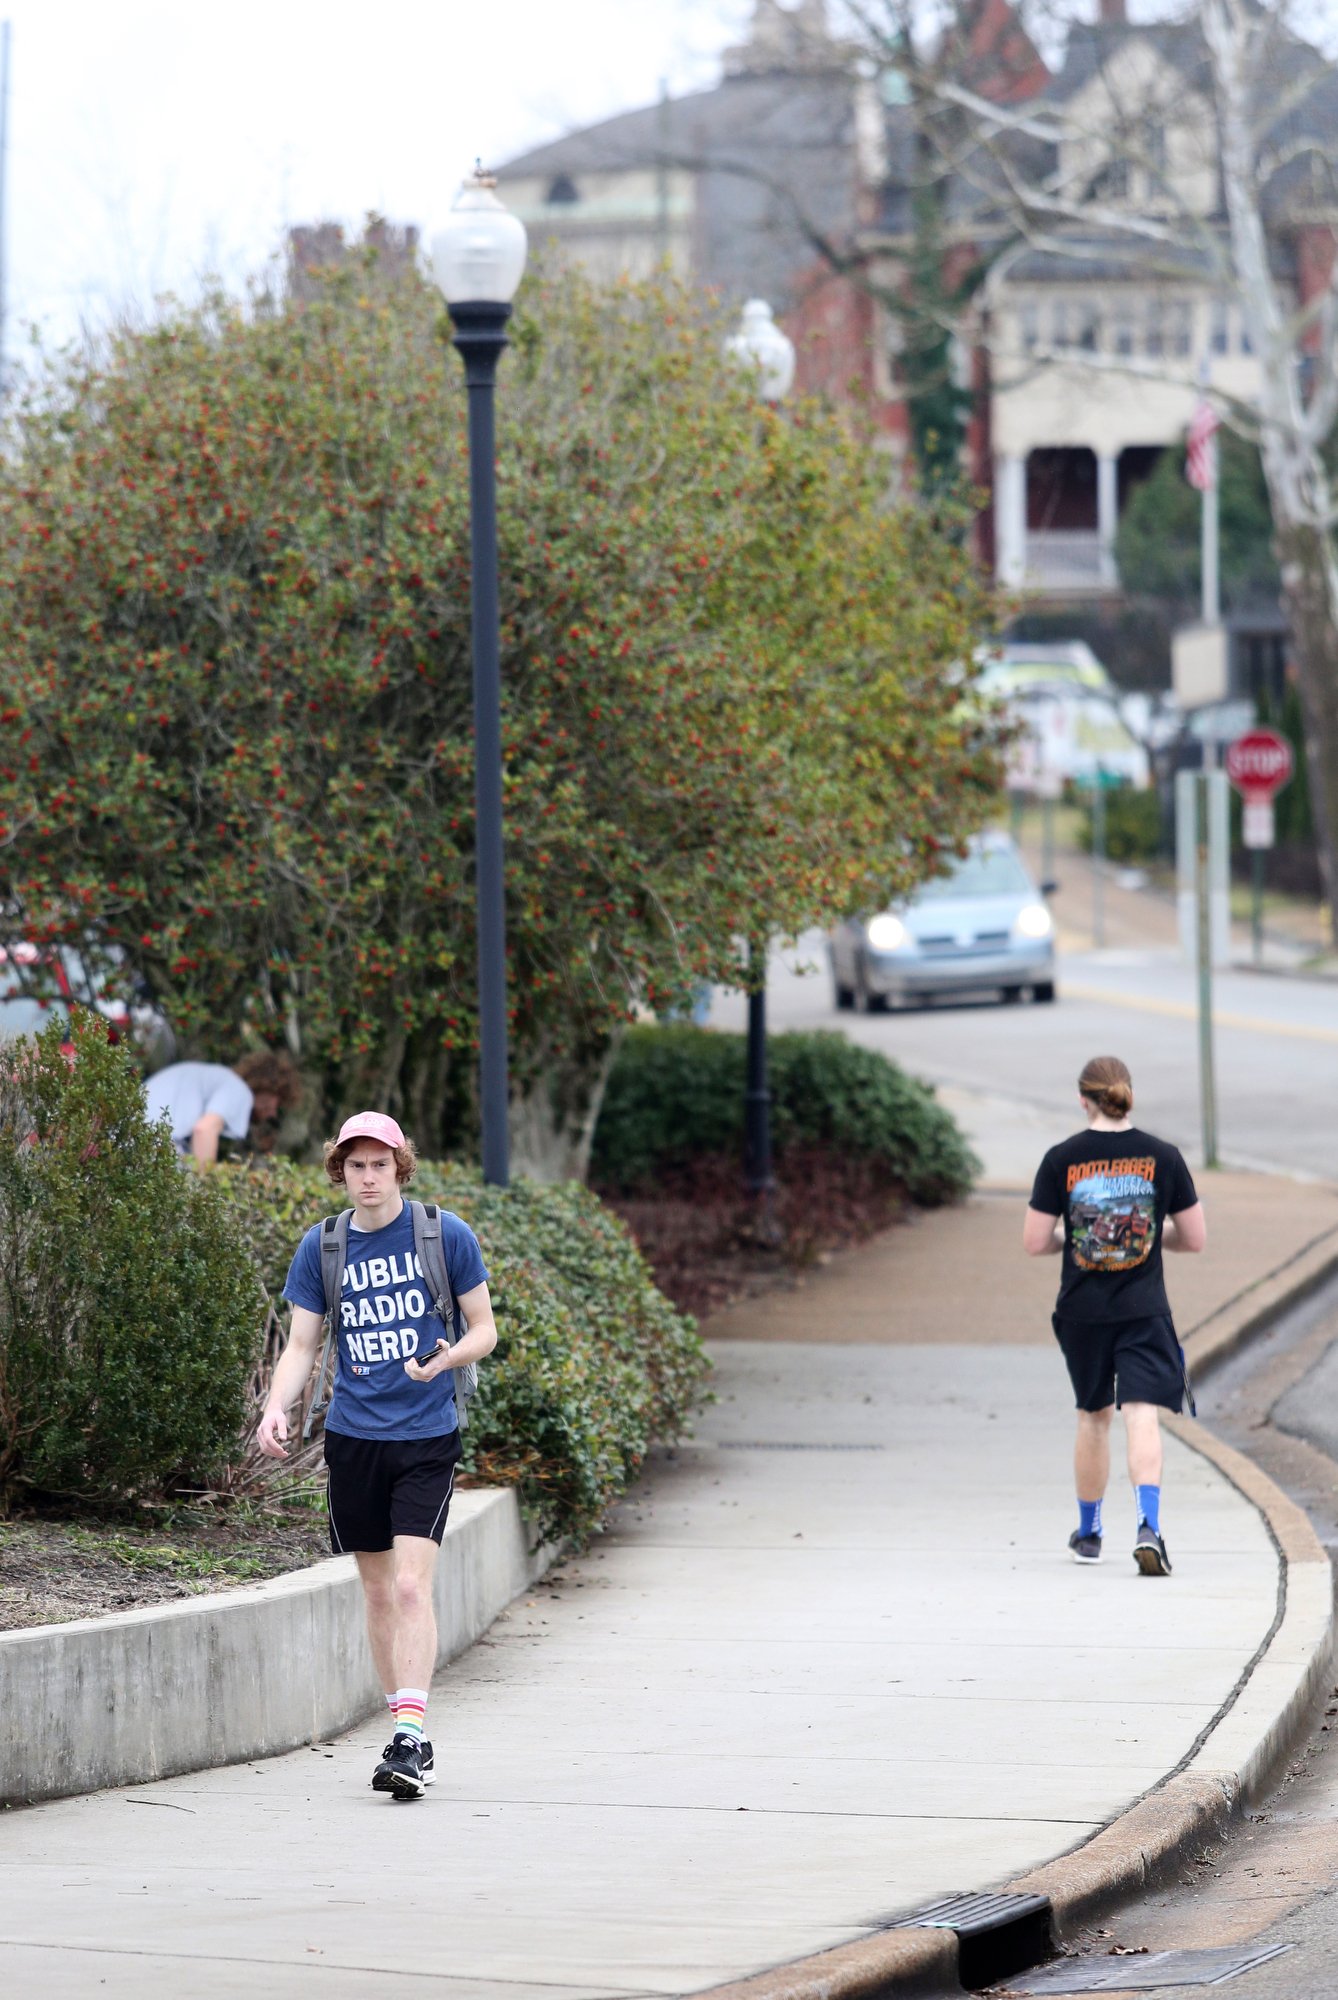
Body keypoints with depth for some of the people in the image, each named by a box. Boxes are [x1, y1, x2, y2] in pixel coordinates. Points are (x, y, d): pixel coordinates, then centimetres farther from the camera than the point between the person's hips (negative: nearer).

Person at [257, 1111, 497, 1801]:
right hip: (352, 1437, 3)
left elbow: (484, 1329, 4)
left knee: (412, 1587, -15)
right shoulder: (321, 1247, 5)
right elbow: (301, 1344, 7)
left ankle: (409, 1738, -20)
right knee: (377, 1591, 9)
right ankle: (409, 1735, 19)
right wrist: (276, 1408, -12)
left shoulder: (446, 1234, -2)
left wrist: (444, 1359, -18)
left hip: (426, 1438, -3)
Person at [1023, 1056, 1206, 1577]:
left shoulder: (1061, 1160, -6)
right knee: (1142, 1416, -6)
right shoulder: (1161, 1157, -4)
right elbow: (1195, 1238, 1)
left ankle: (1088, 1533, 31)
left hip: (1082, 1313, 1)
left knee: (1093, 1416, 18)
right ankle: (1148, 1526, -27)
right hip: (1143, 1312, -1)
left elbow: (1034, 1243, -5)